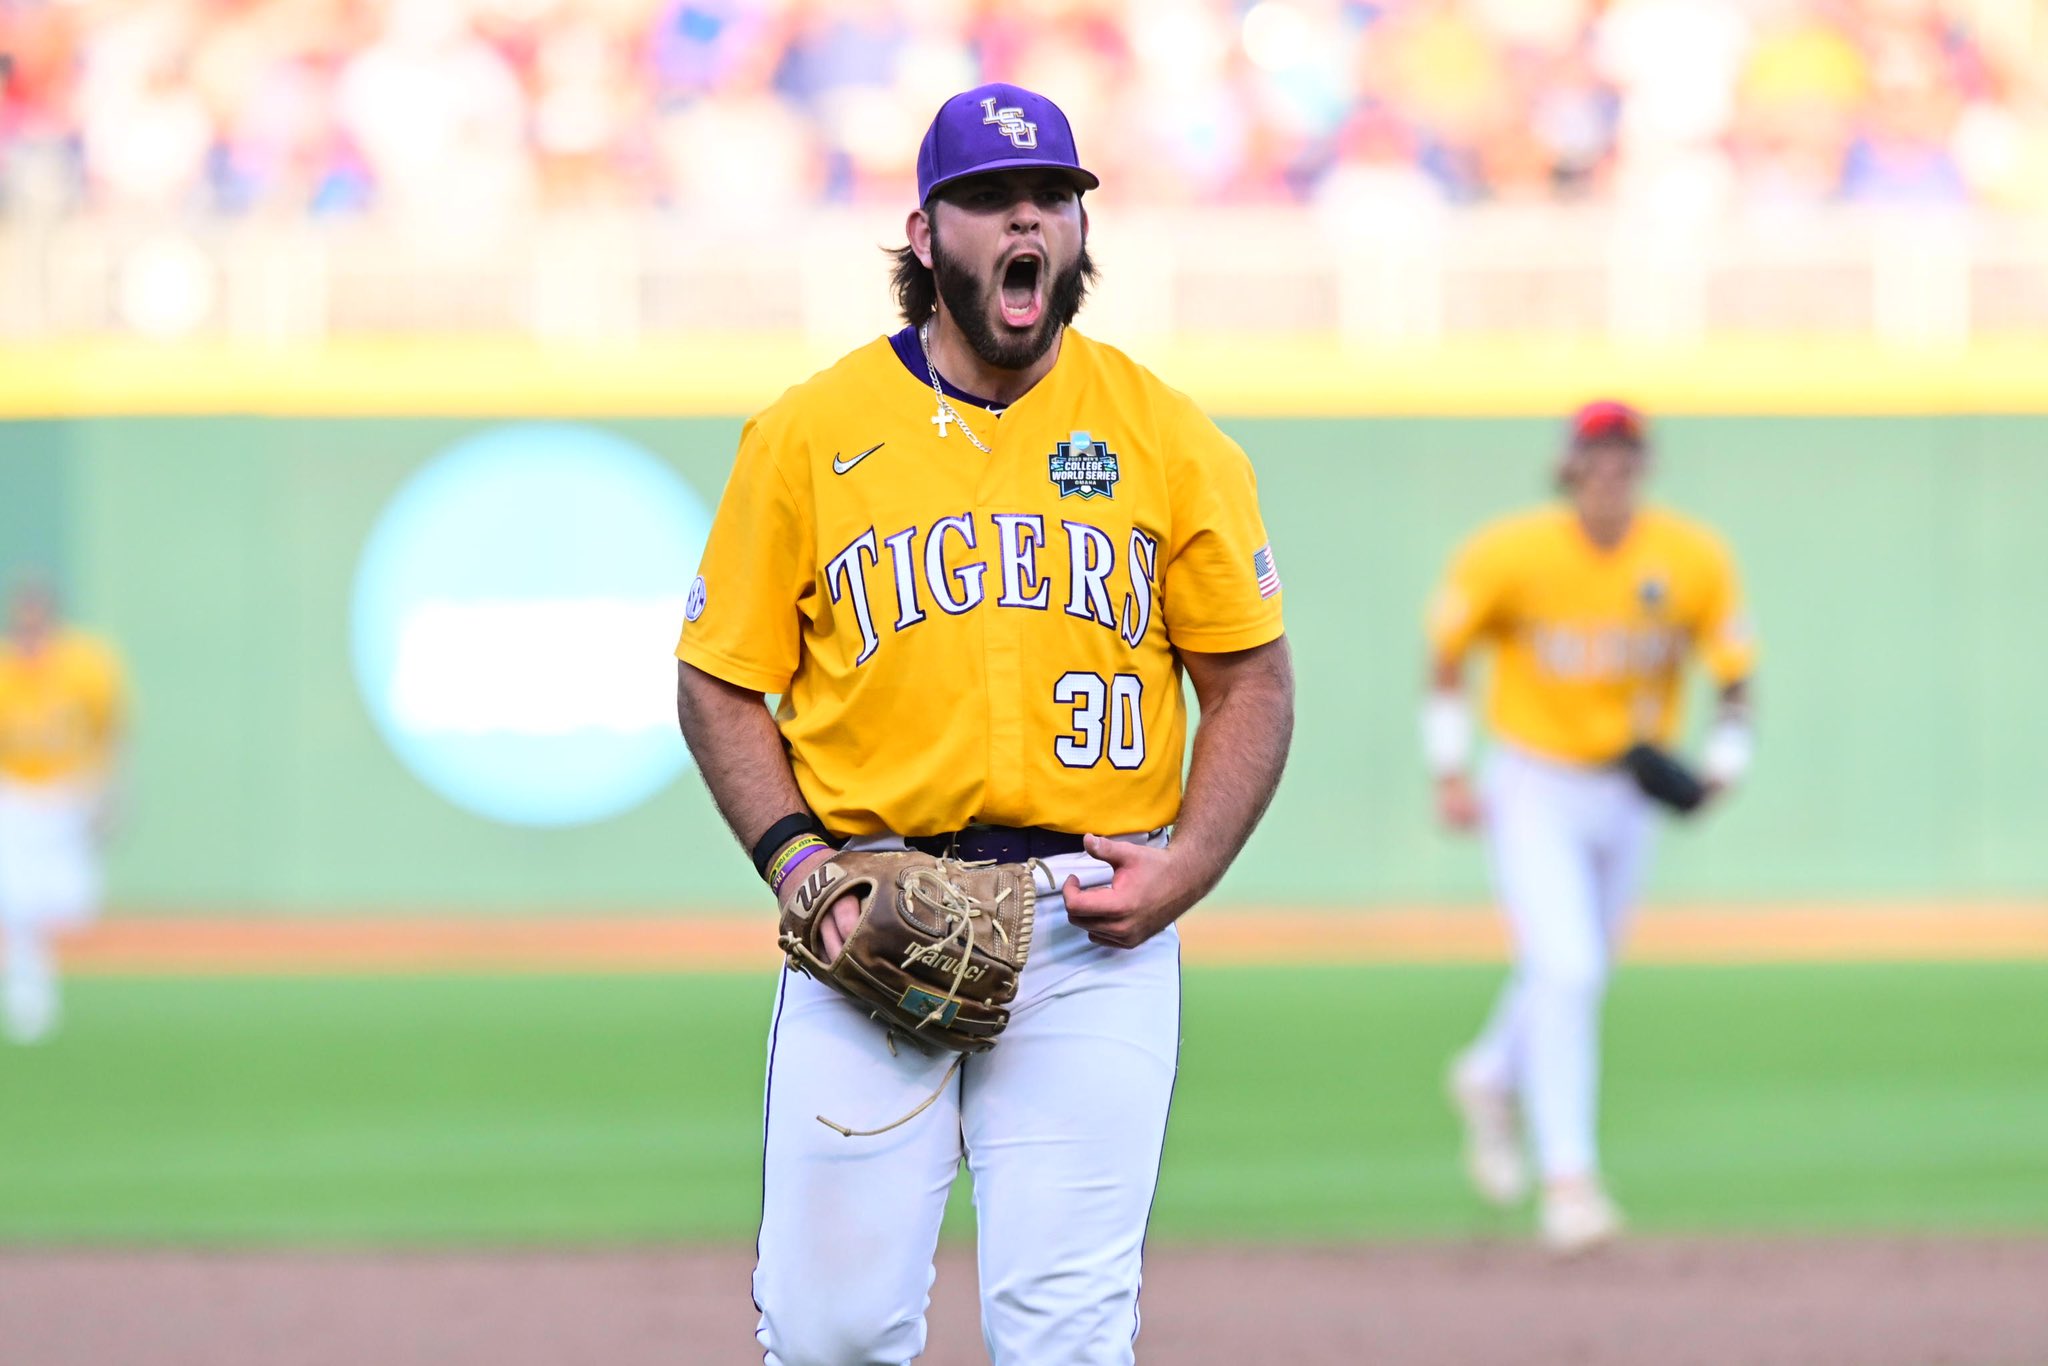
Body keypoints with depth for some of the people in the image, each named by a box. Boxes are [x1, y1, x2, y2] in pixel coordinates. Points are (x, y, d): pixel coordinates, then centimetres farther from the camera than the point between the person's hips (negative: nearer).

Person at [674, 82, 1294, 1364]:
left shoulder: (1169, 437, 6)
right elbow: (721, 684, 7)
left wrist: (1187, 868, -5)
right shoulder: (808, 433, 4)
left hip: (1092, 928, 0)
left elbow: (1253, 679, 10)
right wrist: (798, 860, -8)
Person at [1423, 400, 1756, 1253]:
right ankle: (1568, 1179, -16)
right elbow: (1446, 652, -2)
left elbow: (1734, 674, 0)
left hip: (1627, 795, 4)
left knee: (1574, 975, 20)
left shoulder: (1692, 561, -9)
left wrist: (1721, 767, -16)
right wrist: (1449, 772, -5)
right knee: (1563, 970, -19)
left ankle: (1492, 1081, 51)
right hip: (1533, 790, -4)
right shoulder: (1511, 555, -16)